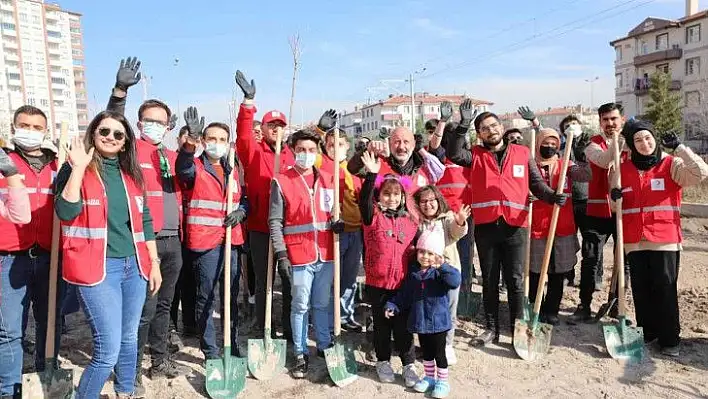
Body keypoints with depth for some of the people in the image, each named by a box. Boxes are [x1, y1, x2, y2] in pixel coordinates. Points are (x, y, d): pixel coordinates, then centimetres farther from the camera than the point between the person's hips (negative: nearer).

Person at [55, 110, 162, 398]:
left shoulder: (131, 173, 11)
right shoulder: (76, 169, -2)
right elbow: (65, 212, -19)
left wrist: (154, 262, 13)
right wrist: (79, 168, -21)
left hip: (134, 266, 6)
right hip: (97, 268, -5)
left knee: (129, 339, 17)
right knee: (108, 351, -8)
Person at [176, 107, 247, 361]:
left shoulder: (233, 172, 16)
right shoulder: (195, 167, -2)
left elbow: (244, 199, 25)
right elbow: (183, 167, -27)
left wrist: (240, 212, 1)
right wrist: (191, 140, -46)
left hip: (232, 241, 6)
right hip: (205, 241, -6)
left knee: (232, 297, 14)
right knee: (206, 299, 1)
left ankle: (234, 345, 28)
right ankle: (210, 352, 13)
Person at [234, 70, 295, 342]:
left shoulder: (291, 155, 8)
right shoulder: (253, 151, -1)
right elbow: (243, 134, -20)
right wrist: (248, 101, -32)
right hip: (260, 229, -2)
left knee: (291, 280, 6)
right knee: (263, 281, 10)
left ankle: (290, 328, 22)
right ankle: (261, 329, 25)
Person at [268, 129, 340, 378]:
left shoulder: (327, 179, 9)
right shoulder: (281, 182, -4)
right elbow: (275, 221, -5)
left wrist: (336, 224, -3)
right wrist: (281, 252, -11)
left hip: (326, 254, 4)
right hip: (299, 255, -3)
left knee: (323, 304, 15)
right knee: (301, 306, 6)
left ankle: (324, 346, 30)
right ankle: (301, 354, 20)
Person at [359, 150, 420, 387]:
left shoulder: (409, 221, 4)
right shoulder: (373, 216, -5)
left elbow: (415, 249, 12)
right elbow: (364, 200, -25)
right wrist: (372, 175, -36)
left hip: (402, 284, 2)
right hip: (377, 283, -1)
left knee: (403, 325, 10)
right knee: (381, 324, 14)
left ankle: (409, 365, 24)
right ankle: (383, 362, 31)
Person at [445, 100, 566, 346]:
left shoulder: (522, 153, 8)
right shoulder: (475, 156, 6)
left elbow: (537, 184, 8)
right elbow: (453, 153, -13)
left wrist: (553, 197, -11)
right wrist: (463, 124, -20)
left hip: (515, 226, 0)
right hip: (485, 227, 0)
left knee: (515, 281, 7)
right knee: (489, 281, 11)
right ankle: (491, 328, 23)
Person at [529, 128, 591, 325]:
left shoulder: (565, 165, 7)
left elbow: (586, 175, -8)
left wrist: (583, 159, -23)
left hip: (563, 228, 2)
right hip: (537, 228, -2)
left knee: (558, 274, 10)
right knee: (535, 272, 4)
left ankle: (551, 311, 23)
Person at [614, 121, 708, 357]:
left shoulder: (672, 164, 0)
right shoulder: (624, 169, 10)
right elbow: (617, 205, 19)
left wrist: (679, 147, -17)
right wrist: (614, 198, -4)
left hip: (665, 240, -3)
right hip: (635, 240, 3)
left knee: (665, 290, 0)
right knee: (641, 291, 10)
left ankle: (669, 339, 12)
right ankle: (647, 332, 25)